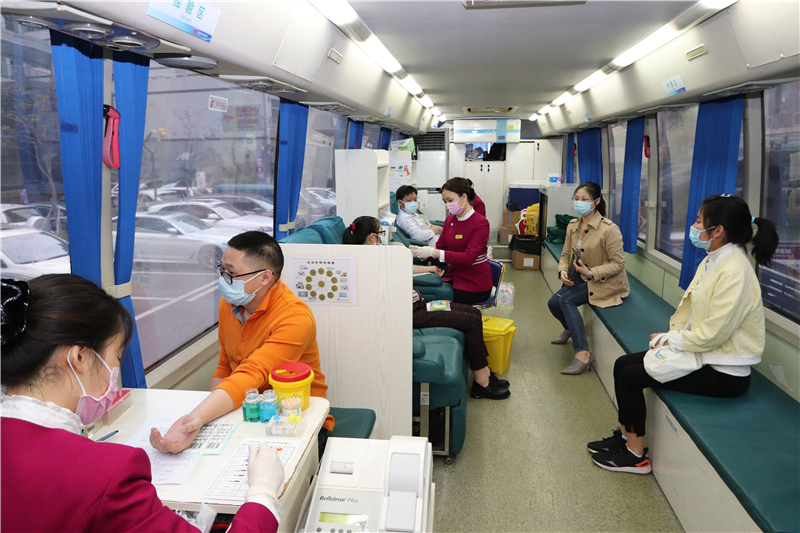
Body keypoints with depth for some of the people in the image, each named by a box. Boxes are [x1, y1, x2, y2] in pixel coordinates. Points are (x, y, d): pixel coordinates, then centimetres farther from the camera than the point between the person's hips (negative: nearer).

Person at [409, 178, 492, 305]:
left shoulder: (480, 223, -15)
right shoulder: (450, 220, 8)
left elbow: (469, 257, -25)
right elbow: (439, 247, 7)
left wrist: (433, 252, -32)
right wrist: (420, 252, -15)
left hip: (475, 285, -6)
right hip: (454, 277, 6)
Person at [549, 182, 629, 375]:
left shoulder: (609, 229, -19)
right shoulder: (573, 225, 3)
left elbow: (618, 263, -18)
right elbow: (566, 254, 8)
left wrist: (591, 272, -28)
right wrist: (563, 271, -14)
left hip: (606, 282, -7)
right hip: (581, 278, 7)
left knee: (566, 300, -26)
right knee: (553, 303, -10)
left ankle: (583, 353, -24)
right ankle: (570, 329, 26)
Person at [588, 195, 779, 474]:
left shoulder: (734, 272, -24)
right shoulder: (712, 261, 6)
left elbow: (712, 334, -25)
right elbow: (689, 306, 11)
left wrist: (671, 340, -12)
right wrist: (670, 335, -5)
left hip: (722, 373, -9)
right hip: (701, 351, 9)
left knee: (629, 375, -12)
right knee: (623, 364, 3)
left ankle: (636, 456, 6)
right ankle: (626, 436, 17)